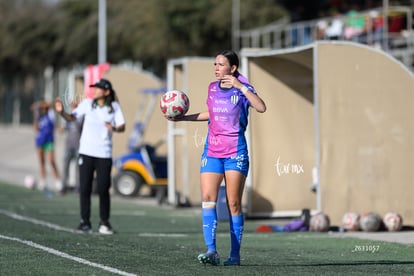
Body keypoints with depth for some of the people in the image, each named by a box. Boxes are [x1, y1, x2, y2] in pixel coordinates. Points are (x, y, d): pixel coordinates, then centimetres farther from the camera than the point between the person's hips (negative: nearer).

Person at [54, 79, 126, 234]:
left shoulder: (114, 106, 0)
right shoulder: (87, 104, 0)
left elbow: (122, 127, -2)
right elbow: (72, 117, -6)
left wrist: (115, 128, -24)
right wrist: (61, 112, -25)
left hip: (104, 153, 0)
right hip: (86, 152, 1)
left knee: (103, 189, -2)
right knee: (84, 188, -1)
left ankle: (104, 223, 12)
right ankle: (85, 222, 6)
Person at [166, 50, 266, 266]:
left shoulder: (242, 88, -6)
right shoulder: (212, 88, 10)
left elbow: (261, 107, -23)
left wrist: (240, 86, -27)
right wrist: (184, 118, 22)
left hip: (235, 152, -4)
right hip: (212, 151, 4)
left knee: (233, 204, -2)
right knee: (207, 198, -12)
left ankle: (235, 254, 6)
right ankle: (211, 251, -18)